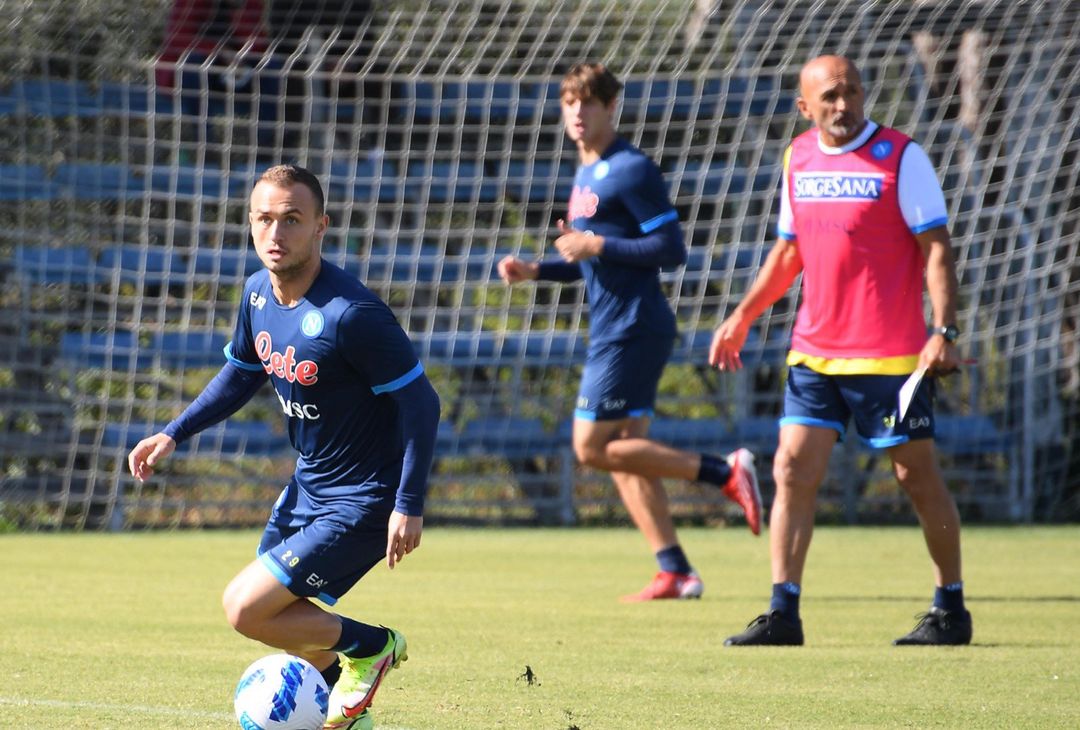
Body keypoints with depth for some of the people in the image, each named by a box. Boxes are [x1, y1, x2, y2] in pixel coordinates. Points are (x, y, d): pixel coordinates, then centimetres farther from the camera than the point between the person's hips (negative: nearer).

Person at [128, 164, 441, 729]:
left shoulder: (350, 313, -28)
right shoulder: (258, 292, -2)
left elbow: (419, 401, -23)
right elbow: (241, 374, 17)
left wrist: (409, 506, -24)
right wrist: (173, 435, 7)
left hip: (361, 502, -9)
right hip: (307, 486, 9)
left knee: (246, 609, -12)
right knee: (274, 614, 19)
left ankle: (371, 647, 9)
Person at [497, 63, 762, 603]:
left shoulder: (631, 170, -12)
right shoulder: (586, 174, 18)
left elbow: (671, 249, -16)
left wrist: (597, 245, -17)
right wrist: (535, 271, 14)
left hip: (633, 330, -10)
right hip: (613, 330, 10)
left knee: (593, 447, -10)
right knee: (622, 453, 7)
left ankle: (724, 473, -9)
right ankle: (675, 572, 7)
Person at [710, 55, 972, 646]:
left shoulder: (900, 157, -8)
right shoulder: (798, 158, 9)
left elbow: (936, 249, -10)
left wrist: (944, 331, -20)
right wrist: (742, 317, 13)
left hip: (888, 354, -5)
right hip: (813, 352, 5)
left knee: (917, 478, 2)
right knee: (792, 471, -3)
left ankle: (951, 609, 14)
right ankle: (783, 613, -2)